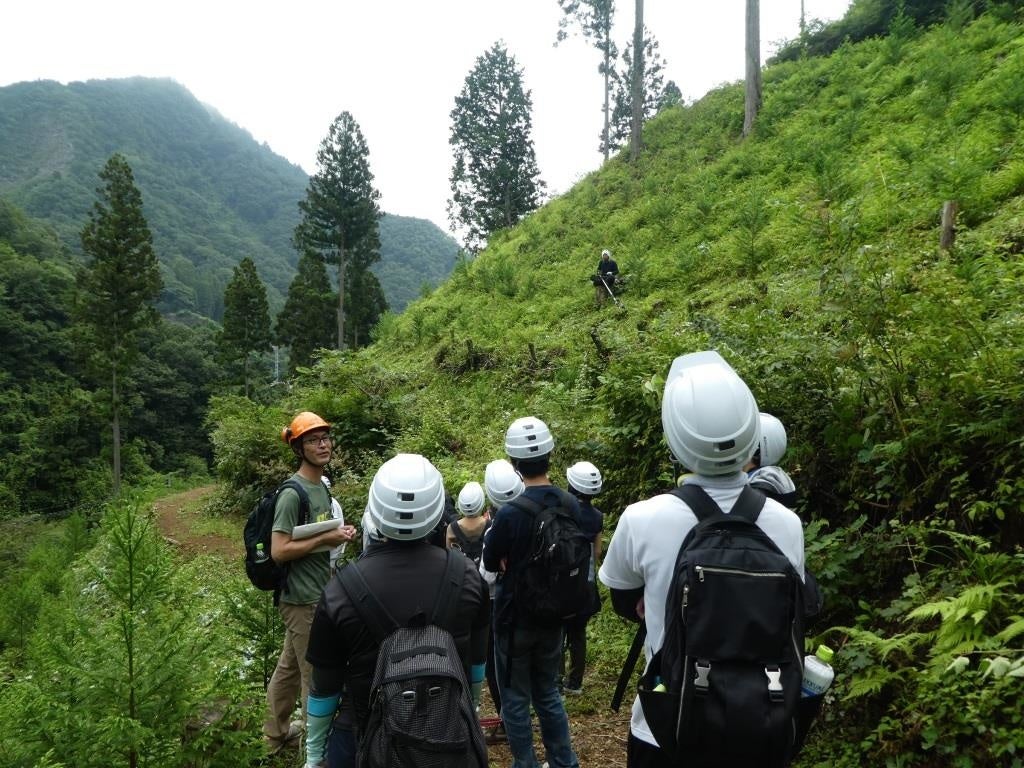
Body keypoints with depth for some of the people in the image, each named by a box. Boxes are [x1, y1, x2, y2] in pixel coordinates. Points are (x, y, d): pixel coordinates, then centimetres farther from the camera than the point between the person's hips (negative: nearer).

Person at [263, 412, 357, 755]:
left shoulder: (322, 486, 8)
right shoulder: (293, 494, -20)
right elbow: (279, 550, -24)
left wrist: (339, 533, 1)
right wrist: (326, 539, -23)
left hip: (316, 594, 9)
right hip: (303, 598, -9)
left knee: (289, 667, 22)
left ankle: (277, 732, 38)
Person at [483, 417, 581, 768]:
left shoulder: (510, 512, -23)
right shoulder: (571, 506, -7)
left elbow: (491, 564, -6)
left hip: (515, 617, -5)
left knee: (516, 698, 11)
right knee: (548, 692, 21)